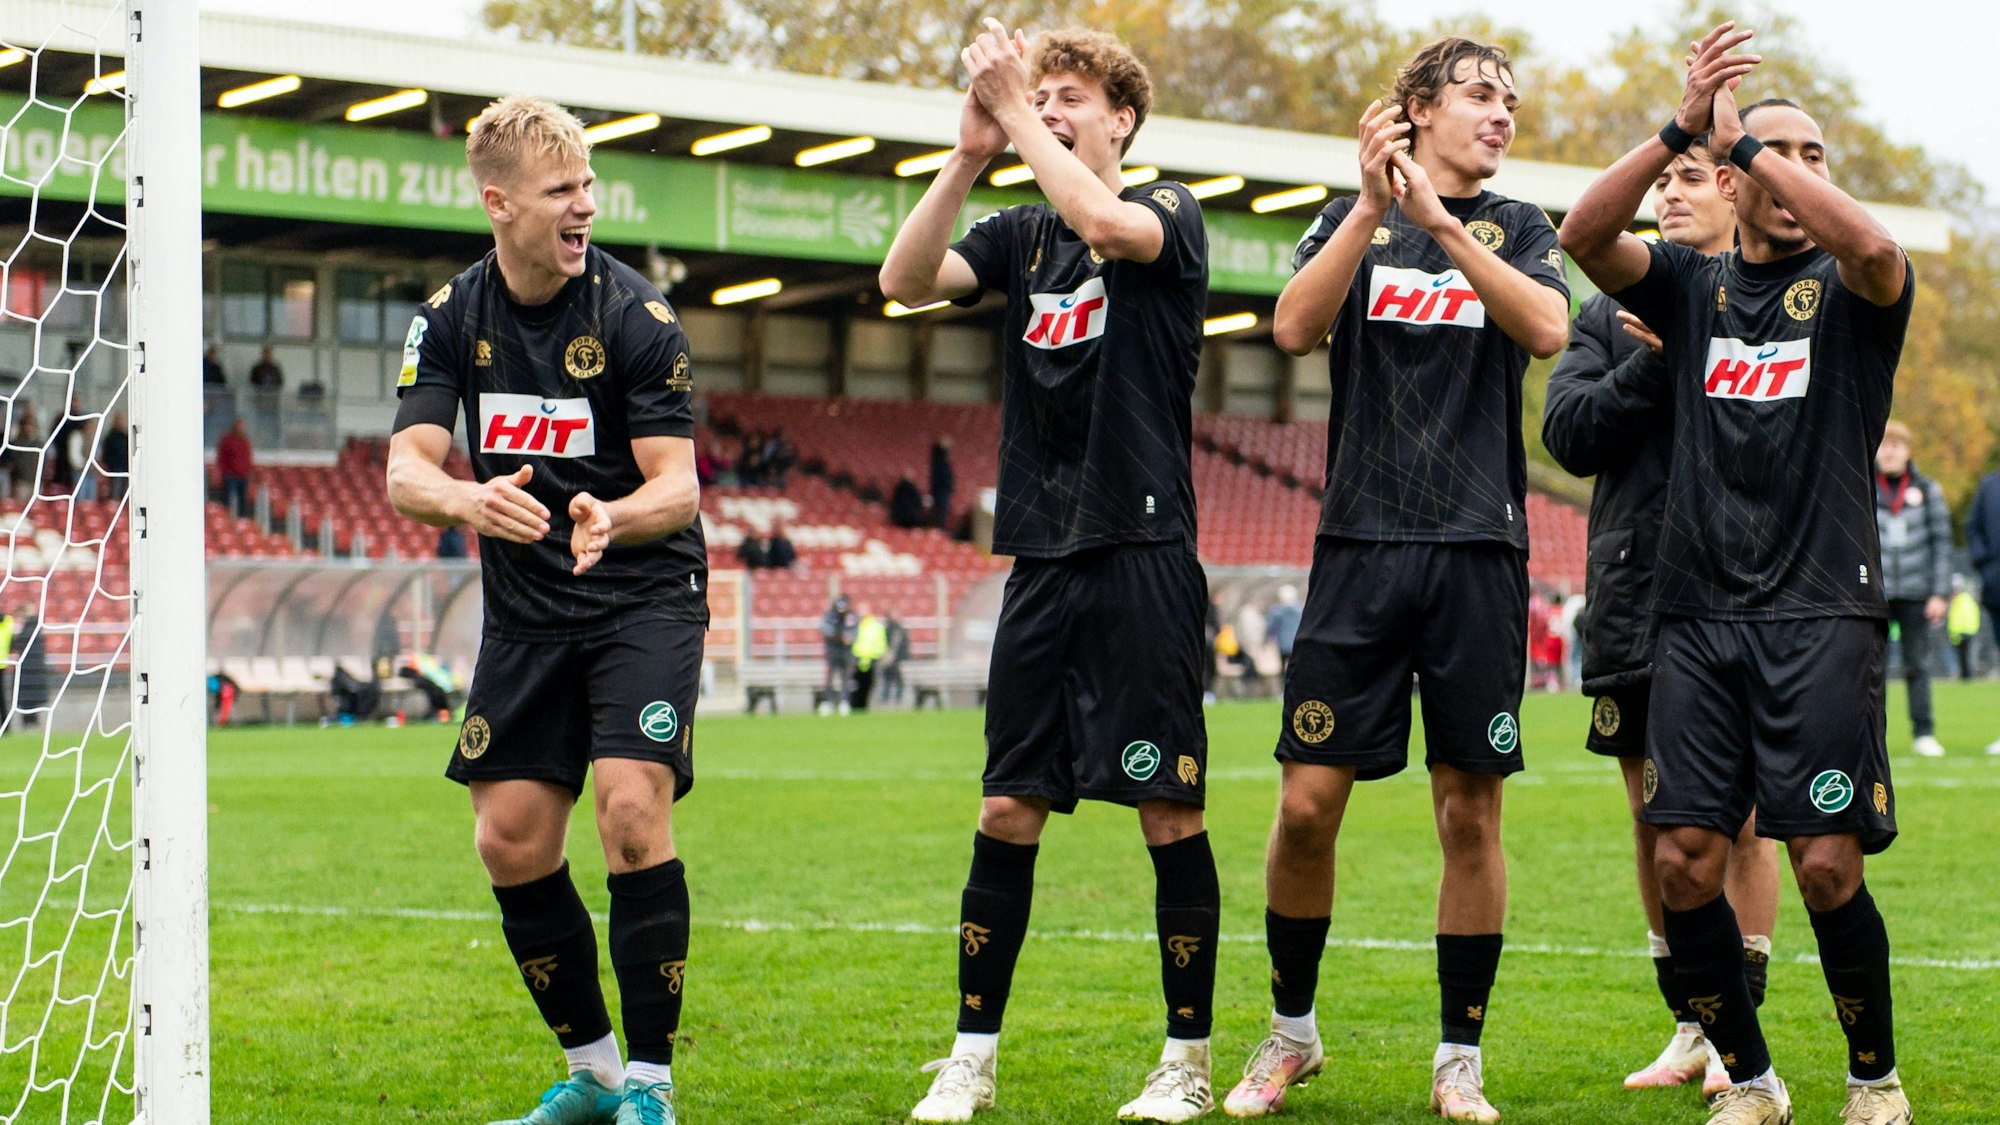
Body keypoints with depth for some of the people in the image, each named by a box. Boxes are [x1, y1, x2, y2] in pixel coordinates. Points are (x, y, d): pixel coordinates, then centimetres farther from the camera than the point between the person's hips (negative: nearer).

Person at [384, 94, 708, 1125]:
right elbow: (407, 469, -9)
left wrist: (616, 518, -37)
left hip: (645, 596, -4)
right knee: (511, 839, 1)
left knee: (631, 810, -19)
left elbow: (677, 485, -14)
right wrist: (468, 500, -33)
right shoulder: (450, 319, -1)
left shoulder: (636, 316, -12)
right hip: (525, 610, 4)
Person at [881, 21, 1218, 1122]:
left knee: (1168, 807, -3)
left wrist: (1015, 110, -16)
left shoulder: (1169, 211, 0)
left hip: (1143, 553, -5)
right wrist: (970, 152, -11)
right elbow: (905, 279, -3)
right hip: (1041, 557, 5)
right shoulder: (1021, 234, 13)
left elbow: (1109, 223, -23)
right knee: (1007, 807, 4)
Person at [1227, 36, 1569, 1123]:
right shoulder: (1352, 219, 10)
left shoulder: (1515, 227, 11)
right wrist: (1374, 206, -16)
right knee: (1308, 801, -4)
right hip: (1362, 543, 0)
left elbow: (1547, 328, -9)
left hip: (1480, 546, 1)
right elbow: (1295, 327, -7)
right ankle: (1290, 1032, 16)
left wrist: (1442, 223, -17)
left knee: (1471, 809, 1)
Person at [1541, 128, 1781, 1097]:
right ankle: (1688, 1027, 18)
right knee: (1657, 824, 8)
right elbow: (1568, 432, 1)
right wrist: (1650, 364, -12)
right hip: (1634, 594, 4)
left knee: (1739, 820, -1)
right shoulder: (1614, 313, 12)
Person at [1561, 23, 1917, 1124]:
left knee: (1827, 864, -9)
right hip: (1698, 613, 3)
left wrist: (1746, 132, -13)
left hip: (1821, 612, -3)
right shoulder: (1690, 283, 13)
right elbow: (1584, 236, -5)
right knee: (1685, 861, -3)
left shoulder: (1847, 286, 6)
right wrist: (1681, 127, -16)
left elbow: (1875, 248, -20)